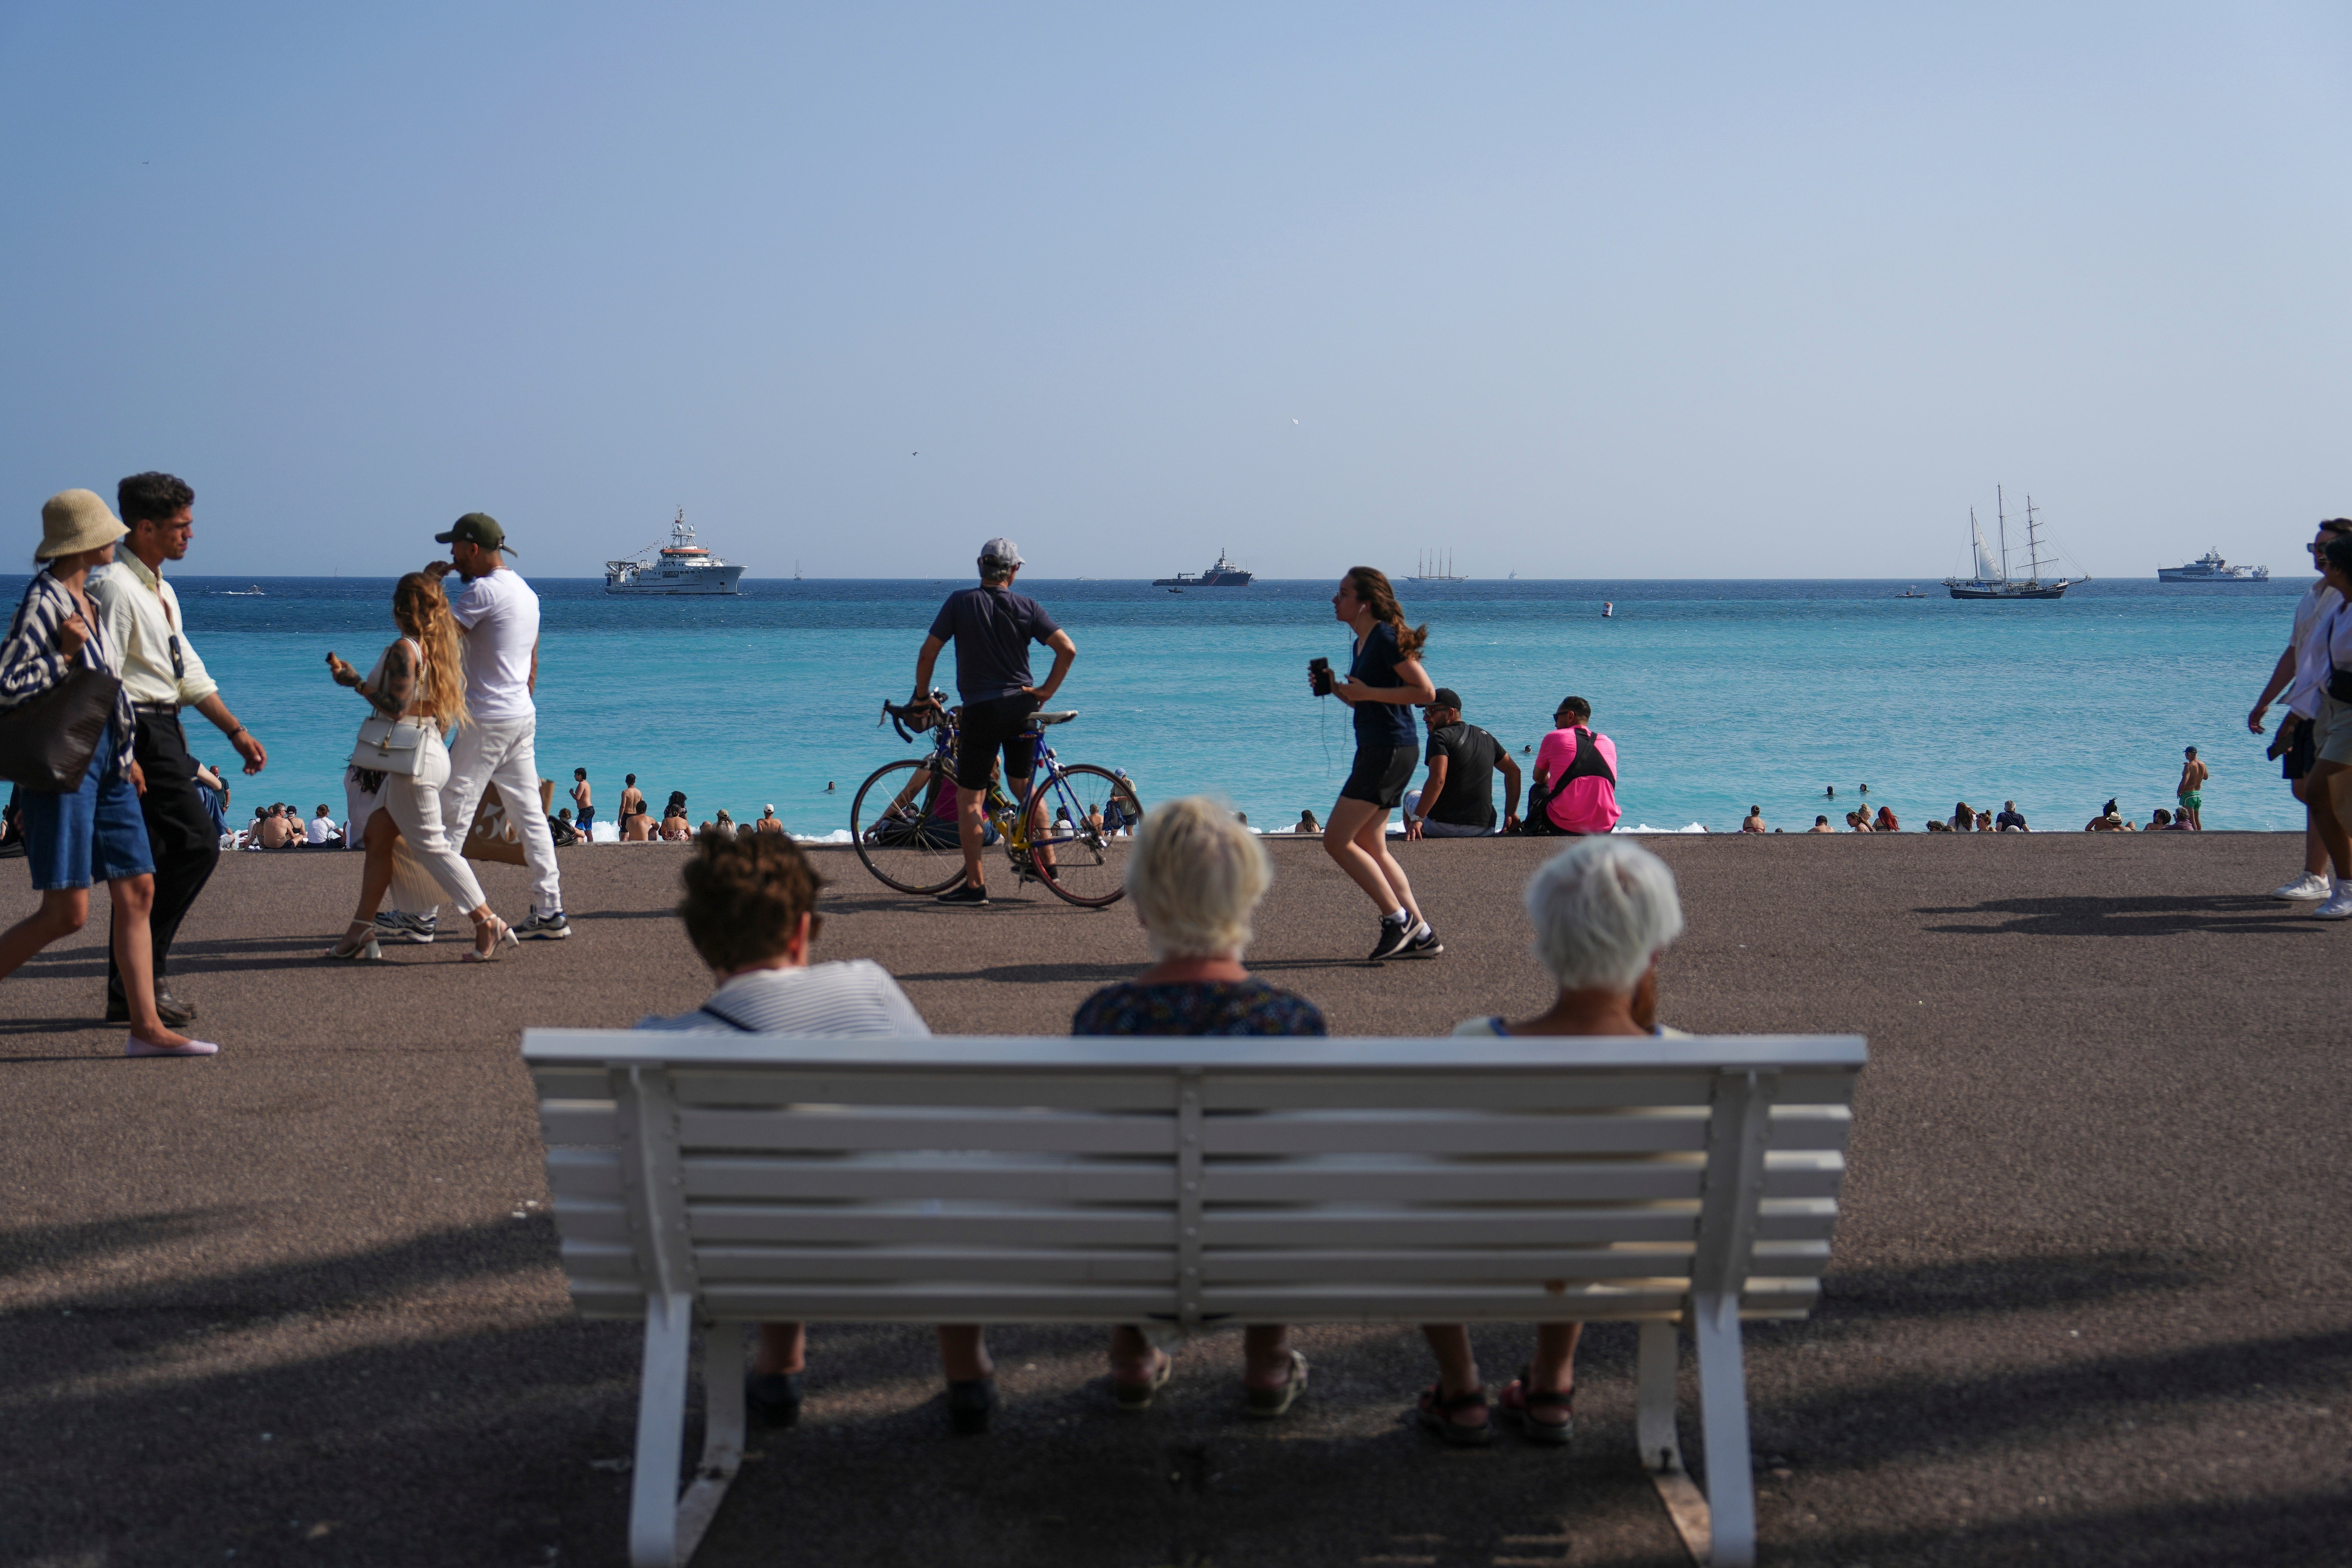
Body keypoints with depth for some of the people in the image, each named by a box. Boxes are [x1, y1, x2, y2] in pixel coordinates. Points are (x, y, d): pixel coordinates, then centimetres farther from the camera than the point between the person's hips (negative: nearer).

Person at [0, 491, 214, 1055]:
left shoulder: (86, 598, 15)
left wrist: (126, 754, 19)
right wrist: (64, 654, -16)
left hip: (105, 759, 9)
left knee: (137, 891, 4)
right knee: (68, 912, -9)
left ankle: (146, 1026, 4)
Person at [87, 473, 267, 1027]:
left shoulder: (158, 587, 17)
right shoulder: (115, 585, -13)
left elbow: (189, 671, 22)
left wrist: (235, 730, 19)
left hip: (163, 731, 10)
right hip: (139, 731, -10)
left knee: (150, 862, 11)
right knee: (196, 843, -13)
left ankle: (129, 989, 16)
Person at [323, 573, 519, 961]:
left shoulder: (404, 649, -15)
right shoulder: (444, 648, 10)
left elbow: (396, 706, -21)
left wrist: (356, 681, -11)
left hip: (413, 756, -10)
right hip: (432, 751, 10)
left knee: (431, 845, -5)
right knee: (377, 836, 13)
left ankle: (489, 925, -7)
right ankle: (361, 930, 15)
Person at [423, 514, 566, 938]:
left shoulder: (484, 592, -15)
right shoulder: (526, 592, 15)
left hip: (487, 722, -9)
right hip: (524, 718, 9)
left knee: (452, 815, -3)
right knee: (530, 816, 9)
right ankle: (551, 914, 8)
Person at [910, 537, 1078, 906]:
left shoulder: (960, 602, -4)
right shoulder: (1027, 607, 1)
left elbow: (928, 653, -3)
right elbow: (1067, 649, -7)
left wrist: (922, 696, 10)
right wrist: (1047, 691, 2)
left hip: (981, 709, -3)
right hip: (1022, 707, 3)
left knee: (969, 798, 2)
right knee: (1023, 786, 23)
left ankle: (975, 885, -1)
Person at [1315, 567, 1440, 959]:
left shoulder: (1387, 639, -14)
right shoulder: (1362, 643, 15)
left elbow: (1426, 693, -18)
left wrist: (1367, 692, -18)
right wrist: (1336, 689, 8)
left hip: (1391, 749, -11)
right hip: (1376, 750, 11)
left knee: (1337, 841, -9)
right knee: (1370, 846, 13)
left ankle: (1398, 919, -3)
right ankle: (1420, 934, 14)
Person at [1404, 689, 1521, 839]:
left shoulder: (1440, 737, -9)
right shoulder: (1485, 737, 12)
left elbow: (1437, 780, -23)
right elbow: (1514, 771, 18)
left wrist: (1416, 819, -24)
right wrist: (1511, 814, 21)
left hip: (1441, 827, -6)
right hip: (1483, 829, 6)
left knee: (1411, 796, 25)